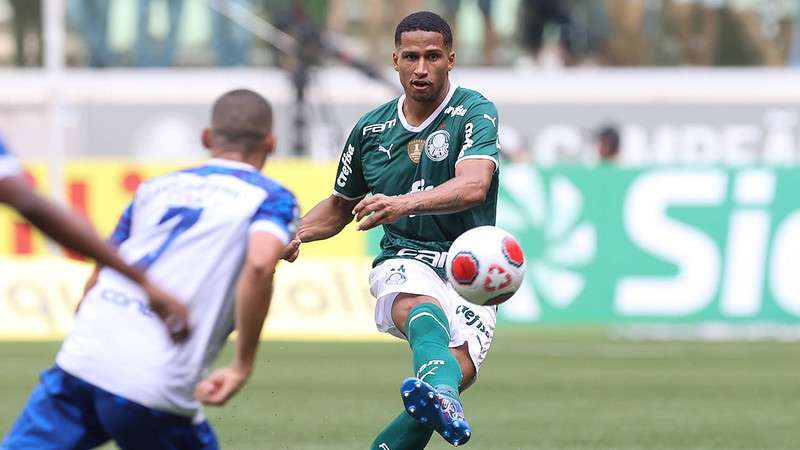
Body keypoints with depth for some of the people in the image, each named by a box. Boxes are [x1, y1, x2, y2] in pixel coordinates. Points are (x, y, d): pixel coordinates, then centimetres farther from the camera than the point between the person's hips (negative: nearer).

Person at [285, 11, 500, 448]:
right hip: (403, 261, 1)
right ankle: (441, 398, -74)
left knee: (458, 370, -30)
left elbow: (473, 186, -24)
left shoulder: (475, 113, -4)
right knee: (421, 305, -38)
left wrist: (405, 203, -40)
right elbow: (340, 206, 28)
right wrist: (296, 234, 7)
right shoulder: (371, 129, 11)